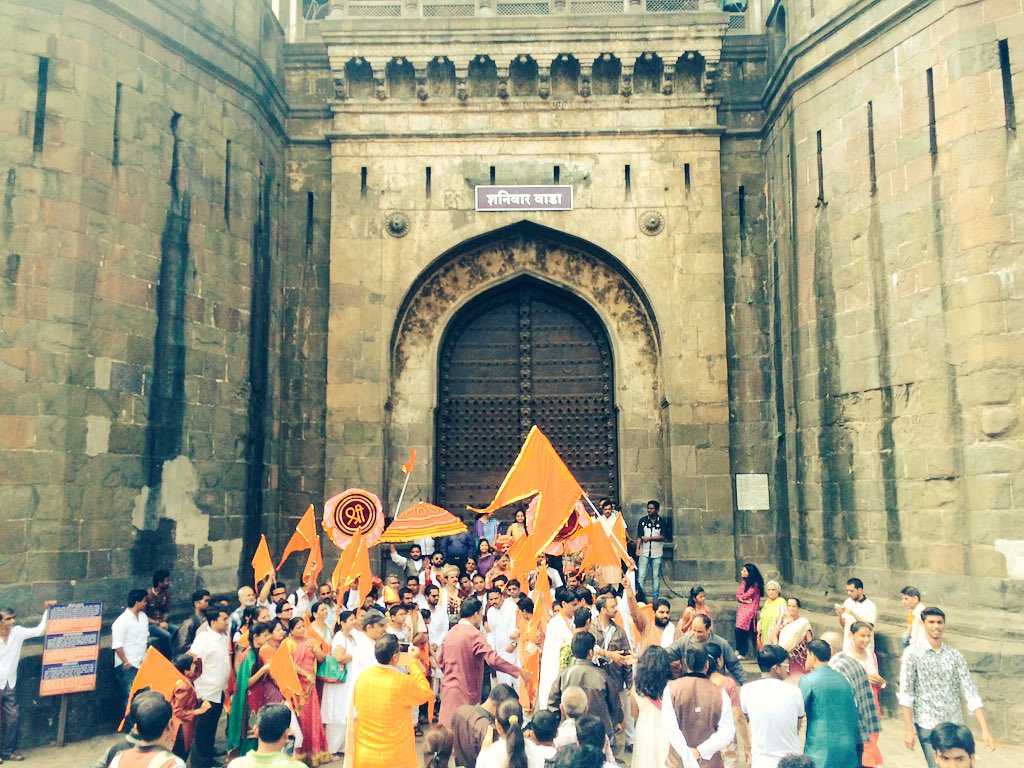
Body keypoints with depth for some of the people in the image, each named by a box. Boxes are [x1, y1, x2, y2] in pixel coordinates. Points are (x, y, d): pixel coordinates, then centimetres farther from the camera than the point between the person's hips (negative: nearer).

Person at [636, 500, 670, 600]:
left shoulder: (662, 522, 3)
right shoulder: (642, 520, 5)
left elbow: (663, 536, -7)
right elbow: (639, 536, 0)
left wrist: (649, 538, -10)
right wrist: (637, 548, -12)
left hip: (657, 554, 0)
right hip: (644, 553, 1)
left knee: (656, 576, 5)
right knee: (641, 576, -4)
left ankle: (655, 598, 12)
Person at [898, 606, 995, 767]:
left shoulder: (955, 655, 5)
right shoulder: (912, 653, -6)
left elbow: (970, 691, 2)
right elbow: (905, 693, -7)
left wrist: (985, 730, -4)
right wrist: (908, 728, -10)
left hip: (956, 724, 4)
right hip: (928, 725, -4)